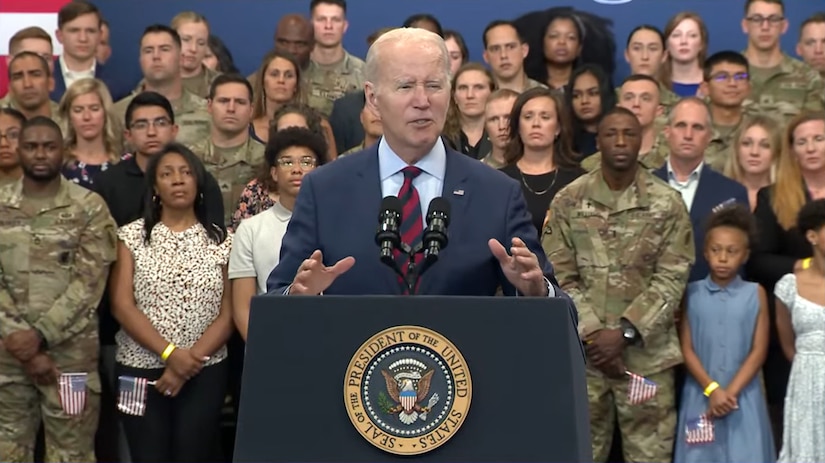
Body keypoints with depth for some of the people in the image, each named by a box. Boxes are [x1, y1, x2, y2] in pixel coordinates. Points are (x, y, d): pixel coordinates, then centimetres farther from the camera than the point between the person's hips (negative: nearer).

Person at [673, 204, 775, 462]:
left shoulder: (755, 294, 1)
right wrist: (712, 389, -11)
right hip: (700, 396, 0)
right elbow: (686, 349, -1)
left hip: (743, 397, 0)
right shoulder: (692, 293, 1)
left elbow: (759, 351, -2)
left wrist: (731, 392, -10)